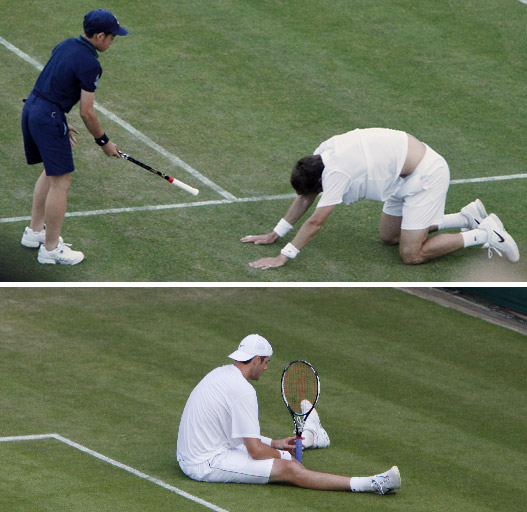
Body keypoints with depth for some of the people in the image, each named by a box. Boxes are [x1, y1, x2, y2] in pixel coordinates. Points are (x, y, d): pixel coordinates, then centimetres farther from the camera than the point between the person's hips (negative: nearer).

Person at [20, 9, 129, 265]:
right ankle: (50, 248, 5)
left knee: (50, 171, 25)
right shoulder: (90, 65, -16)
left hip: (31, 107, 10)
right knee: (60, 182, -1)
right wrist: (104, 142, 0)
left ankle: (35, 231, 33)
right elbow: (86, 113, -14)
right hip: (48, 117, -10)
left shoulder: (66, 45, 10)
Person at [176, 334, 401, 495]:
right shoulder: (243, 391, -20)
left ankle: (308, 435, 64)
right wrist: (280, 455, 1)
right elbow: (255, 451, -19)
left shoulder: (220, 374, 10)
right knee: (290, 469, -17)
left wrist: (273, 444, 20)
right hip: (207, 464, -10)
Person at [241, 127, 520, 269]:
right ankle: (468, 216, 21)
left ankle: (485, 234, -1)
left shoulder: (336, 172, -27)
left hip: (426, 176, -10)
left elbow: (315, 222, -26)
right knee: (389, 236, 16)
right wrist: (275, 234, 12)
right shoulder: (322, 153, -1)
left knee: (411, 254, -11)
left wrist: (283, 257, -22)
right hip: (407, 175, 10)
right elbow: (305, 198, 11)